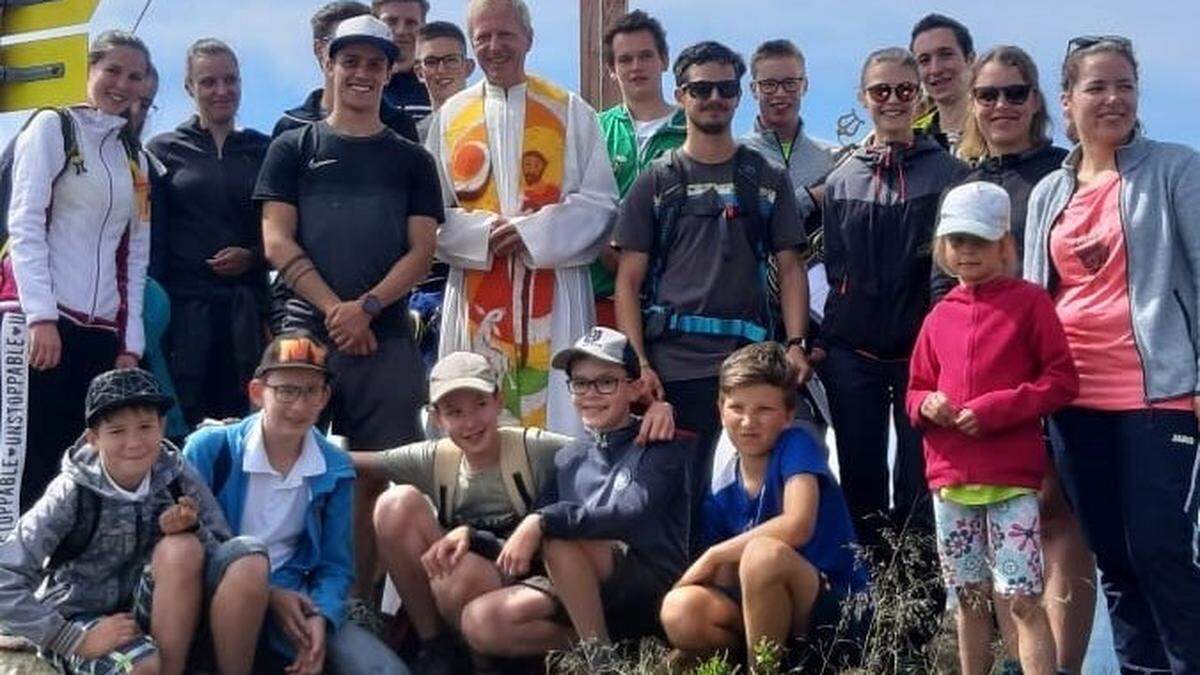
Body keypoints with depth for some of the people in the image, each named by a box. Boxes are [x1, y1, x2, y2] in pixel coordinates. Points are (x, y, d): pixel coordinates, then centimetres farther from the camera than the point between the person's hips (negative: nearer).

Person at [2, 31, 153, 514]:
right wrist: (41, 316, -16)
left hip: (103, 330, 5)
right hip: (40, 320, -5)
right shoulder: (53, 127, 5)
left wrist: (131, 344, 8)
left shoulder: (135, 158, 20)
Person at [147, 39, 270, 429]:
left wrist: (252, 257, -5)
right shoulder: (165, 151, 9)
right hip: (184, 304, -1)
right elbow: (151, 239, 4)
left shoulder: (263, 150, 14)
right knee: (180, 416, -5)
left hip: (247, 305, 1)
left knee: (241, 417, -1)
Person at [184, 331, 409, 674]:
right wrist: (267, 594, -15)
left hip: (293, 603, 3)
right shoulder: (209, 448, -4)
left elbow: (336, 565, 6)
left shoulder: (336, 469, 6)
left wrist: (320, 618, -16)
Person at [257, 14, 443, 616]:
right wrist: (334, 309, -9)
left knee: (376, 475, -2)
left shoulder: (411, 160, 15)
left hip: (387, 337, 1)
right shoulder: (294, 149, 12)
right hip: (307, 329, -1)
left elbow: (421, 251, 6)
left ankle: (363, 599, 5)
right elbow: (276, 241, 2)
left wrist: (367, 306, -10)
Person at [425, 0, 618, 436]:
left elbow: (600, 201, 1)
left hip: (553, 293, -1)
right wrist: (482, 234, -11)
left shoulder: (569, 112, 6)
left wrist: (535, 231, -12)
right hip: (475, 296, 1)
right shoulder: (450, 117, 10)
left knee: (555, 408, -4)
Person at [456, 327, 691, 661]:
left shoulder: (660, 446, -2)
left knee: (559, 540, -32)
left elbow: (632, 515, -21)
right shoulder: (570, 459, 14)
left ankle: (599, 654, -19)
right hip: (581, 593, 6)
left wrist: (542, 522, -29)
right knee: (479, 621, -16)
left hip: (655, 589, -6)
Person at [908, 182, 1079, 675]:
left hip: (1012, 479, -5)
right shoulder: (939, 317, 12)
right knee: (970, 598, 13)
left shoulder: (1029, 302, -1)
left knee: (1021, 599, -9)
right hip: (950, 477, 5)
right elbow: (916, 390, 18)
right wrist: (926, 404, -5)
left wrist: (995, 409, -16)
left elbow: (1062, 380, -6)